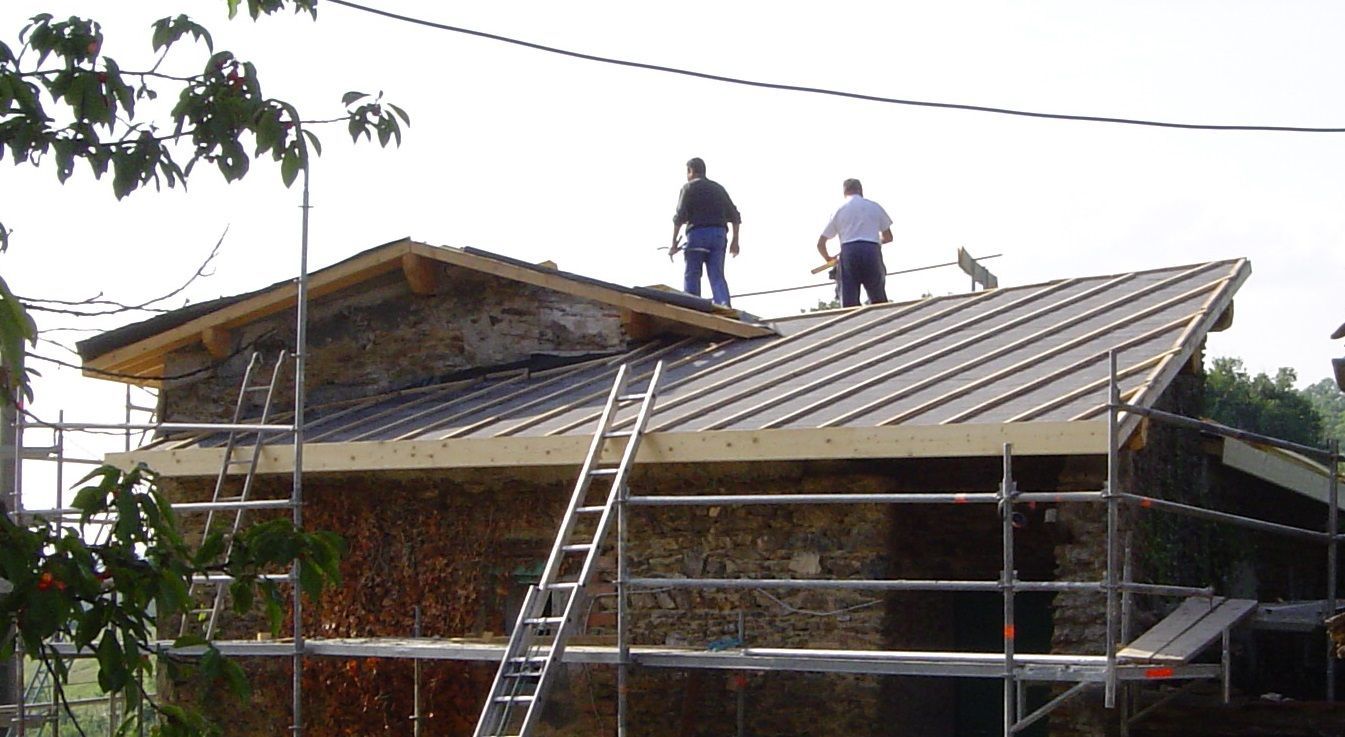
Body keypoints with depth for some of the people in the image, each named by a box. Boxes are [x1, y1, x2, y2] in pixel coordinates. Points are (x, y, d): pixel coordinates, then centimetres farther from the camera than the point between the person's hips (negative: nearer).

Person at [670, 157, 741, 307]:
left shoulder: (689, 188, 4)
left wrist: (674, 243, -5)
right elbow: (734, 216, 13)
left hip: (697, 234, -4)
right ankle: (725, 307, -19)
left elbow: (679, 217, -6)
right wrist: (735, 241, 16)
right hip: (719, 235, 4)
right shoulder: (718, 188, 18)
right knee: (717, 276, 1)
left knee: (691, 276, 5)